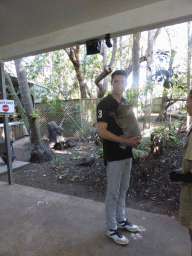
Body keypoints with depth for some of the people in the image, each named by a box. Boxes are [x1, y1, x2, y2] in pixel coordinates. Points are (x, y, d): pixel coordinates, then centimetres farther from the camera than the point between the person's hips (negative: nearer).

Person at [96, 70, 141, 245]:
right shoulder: (105, 104, -12)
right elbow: (101, 132, -19)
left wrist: (136, 138, -1)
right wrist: (124, 140, -25)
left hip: (127, 153, 8)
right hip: (113, 156, -7)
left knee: (123, 190, 19)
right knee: (113, 193, 5)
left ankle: (121, 220, 38)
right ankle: (111, 228, 23)